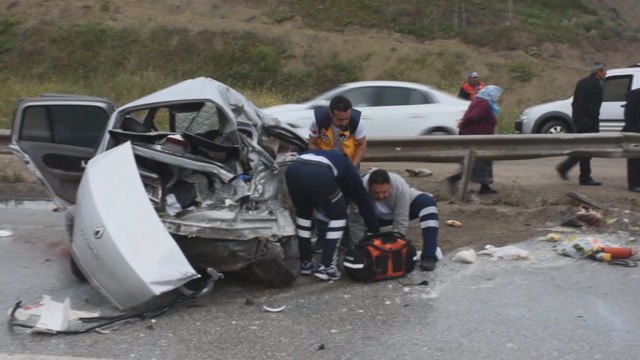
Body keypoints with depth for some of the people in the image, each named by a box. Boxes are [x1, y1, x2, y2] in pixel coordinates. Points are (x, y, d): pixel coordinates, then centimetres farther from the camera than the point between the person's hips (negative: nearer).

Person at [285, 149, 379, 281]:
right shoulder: (348, 171, 34)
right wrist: (376, 235, 43)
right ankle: (326, 267, 14)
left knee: (303, 213, 30)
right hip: (319, 173, -5)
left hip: (293, 168, 5)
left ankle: (305, 263, 31)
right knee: (338, 216, 18)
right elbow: (364, 204, 36)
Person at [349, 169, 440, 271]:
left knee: (427, 201, -31)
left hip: (404, 211, -1)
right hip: (377, 216, 1)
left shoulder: (399, 186, -38)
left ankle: (428, 256, -32)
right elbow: (356, 224, -29)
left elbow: (401, 223, -32)